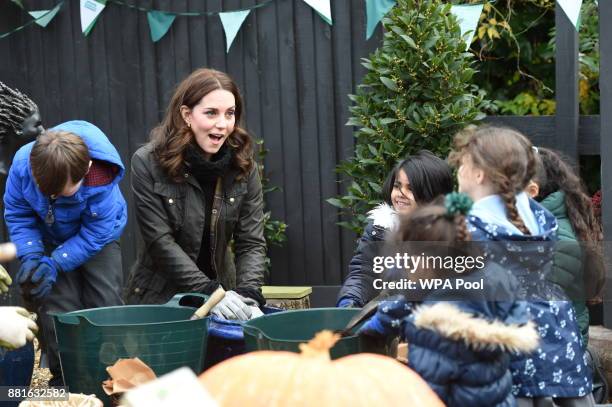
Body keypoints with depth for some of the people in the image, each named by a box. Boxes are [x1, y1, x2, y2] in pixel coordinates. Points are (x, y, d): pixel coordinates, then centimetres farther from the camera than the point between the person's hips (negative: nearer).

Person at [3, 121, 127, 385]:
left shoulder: (102, 181, -38)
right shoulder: (23, 163, -31)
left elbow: (95, 235, -27)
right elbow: (17, 213, -15)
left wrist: (55, 264, -32)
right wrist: (31, 256, -27)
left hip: (97, 239, -2)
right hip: (51, 240, 2)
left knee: (106, 304, -8)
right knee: (58, 308, -10)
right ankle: (64, 378, 0)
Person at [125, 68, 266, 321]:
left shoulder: (244, 166, -5)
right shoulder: (147, 163, -14)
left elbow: (251, 243, -7)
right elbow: (160, 241, -18)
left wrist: (248, 294, -25)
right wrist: (211, 293, -25)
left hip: (222, 291, 3)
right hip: (159, 298, -2)